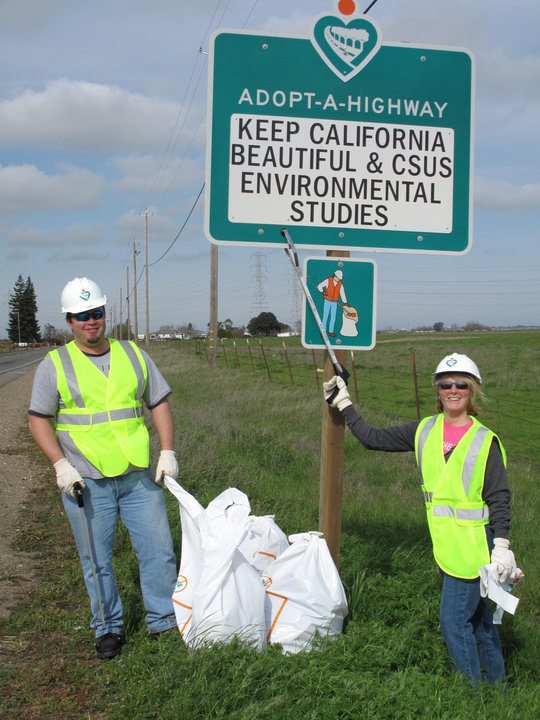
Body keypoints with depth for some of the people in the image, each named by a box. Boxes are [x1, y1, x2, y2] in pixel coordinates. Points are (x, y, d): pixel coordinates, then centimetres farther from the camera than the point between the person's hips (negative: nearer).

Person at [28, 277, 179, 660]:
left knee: (159, 549, 5)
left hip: (140, 475, 3)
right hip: (87, 481, -2)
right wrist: (61, 464, -11)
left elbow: (160, 403, 12)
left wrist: (168, 452, 2)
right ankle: (109, 628, 22)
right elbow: (39, 419, 0)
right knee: (97, 560, 6)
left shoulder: (133, 354, 8)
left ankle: (164, 620, 20)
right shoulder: (54, 365, 0)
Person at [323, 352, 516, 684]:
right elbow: (373, 438, 10)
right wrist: (344, 404, 12)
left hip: (474, 546, -6)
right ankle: (495, 681, 34)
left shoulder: (485, 441, -10)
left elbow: (500, 498, -9)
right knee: (475, 615, 18)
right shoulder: (424, 431, 4)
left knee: (454, 621, -4)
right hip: (444, 545, 6)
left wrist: (502, 546, -17)